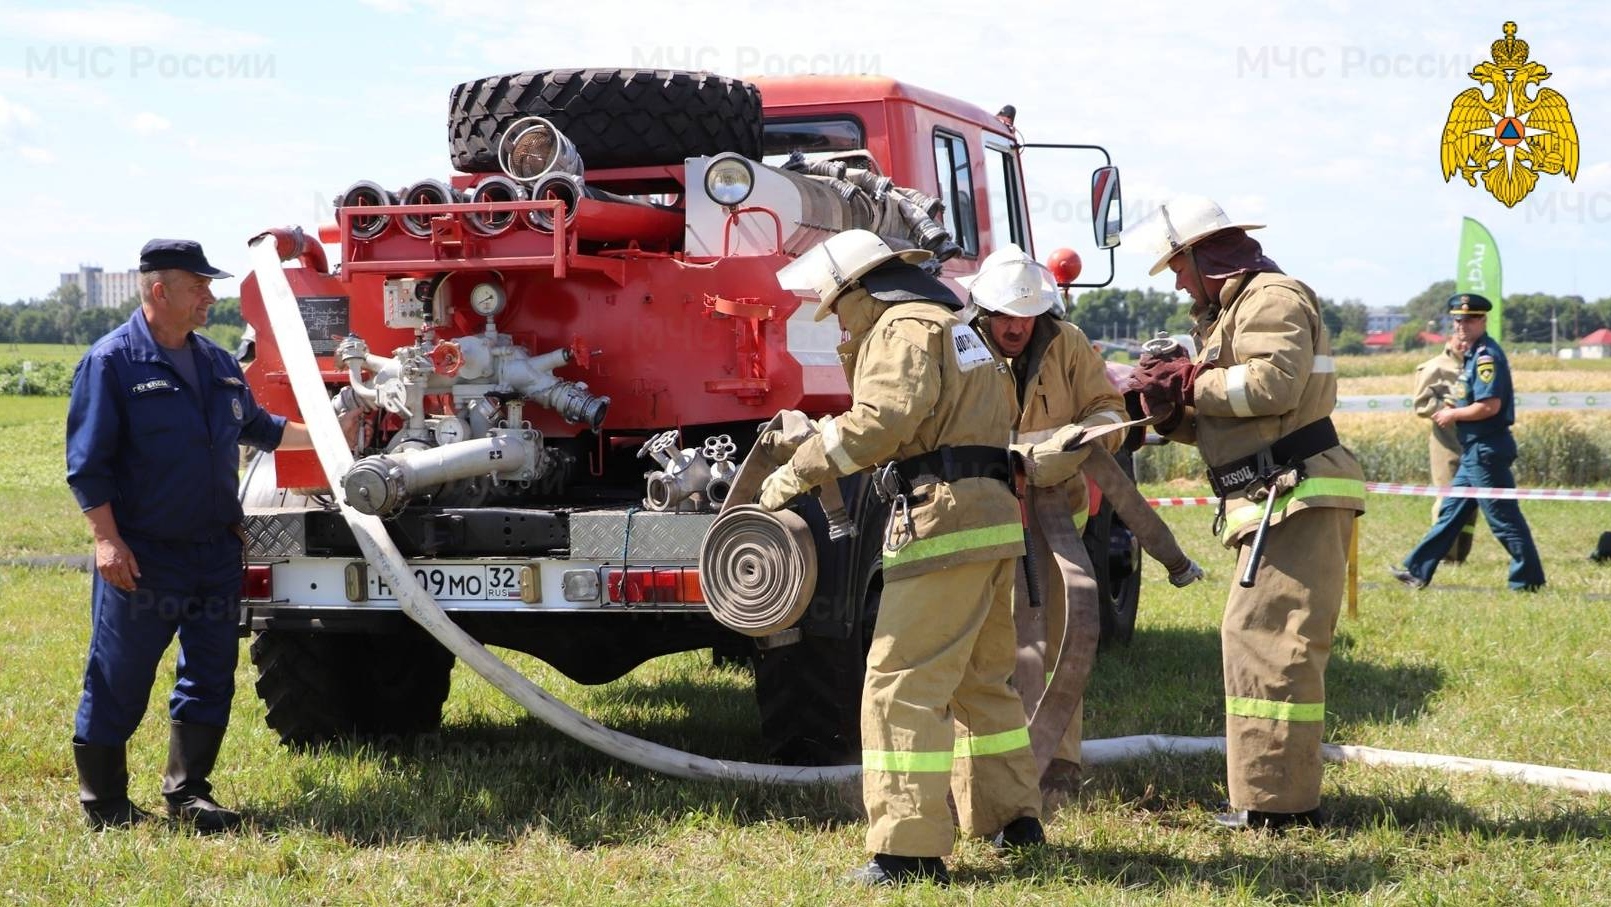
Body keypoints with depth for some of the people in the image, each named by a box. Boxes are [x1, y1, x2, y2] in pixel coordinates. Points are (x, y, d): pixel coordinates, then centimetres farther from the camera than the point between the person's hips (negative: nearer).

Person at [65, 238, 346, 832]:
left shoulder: (216, 362, 11)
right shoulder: (112, 362, -10)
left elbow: (256, 427, 27)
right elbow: (87, 461, -12)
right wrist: (106, 538, -18)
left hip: (215, 551, 7)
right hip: (142, 558, -7)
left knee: (210, 676, 9)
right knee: (119, 680, 2)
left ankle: (187, 792, 20)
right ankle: (103, 802, 15)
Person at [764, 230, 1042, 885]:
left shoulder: (905, 326, -6)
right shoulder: (954, 326, 26)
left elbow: (882, 420, -20)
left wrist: (798, 473, -14)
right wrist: (857, 355, 19)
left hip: (942, 520, -10)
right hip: (993, 515, 10)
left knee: (903, 684, -10)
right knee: (980, 679, 21)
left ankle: (909, 849, -12)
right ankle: (1012, 818, 29)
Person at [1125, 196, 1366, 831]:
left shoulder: (1272, 298, -7)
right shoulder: (1226, 311, 25)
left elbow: (1274, 383, -23)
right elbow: (1226, 422, 25)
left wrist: (1188, 381, -13)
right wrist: (1174, 411, 6)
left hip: (1297, 496, -11)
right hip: (1274, 503, 11)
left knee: (1266, 639, -13)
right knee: (1267, 643, 12)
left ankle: (1277, 801, -12)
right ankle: (1282, 792, 17)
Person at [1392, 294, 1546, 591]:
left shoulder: (1487, 356, -16)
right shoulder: (1473, 355, 14)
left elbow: (1489, 406, -24)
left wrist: (1453, 414, -11)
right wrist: (1454, 413, 5)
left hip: (1486, 451, -11)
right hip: (1474, 451, 11)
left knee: (1503, 517, -4)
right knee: (1451, 512, 14)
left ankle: (1528, 580, 2)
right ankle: (1418, 571, 20)